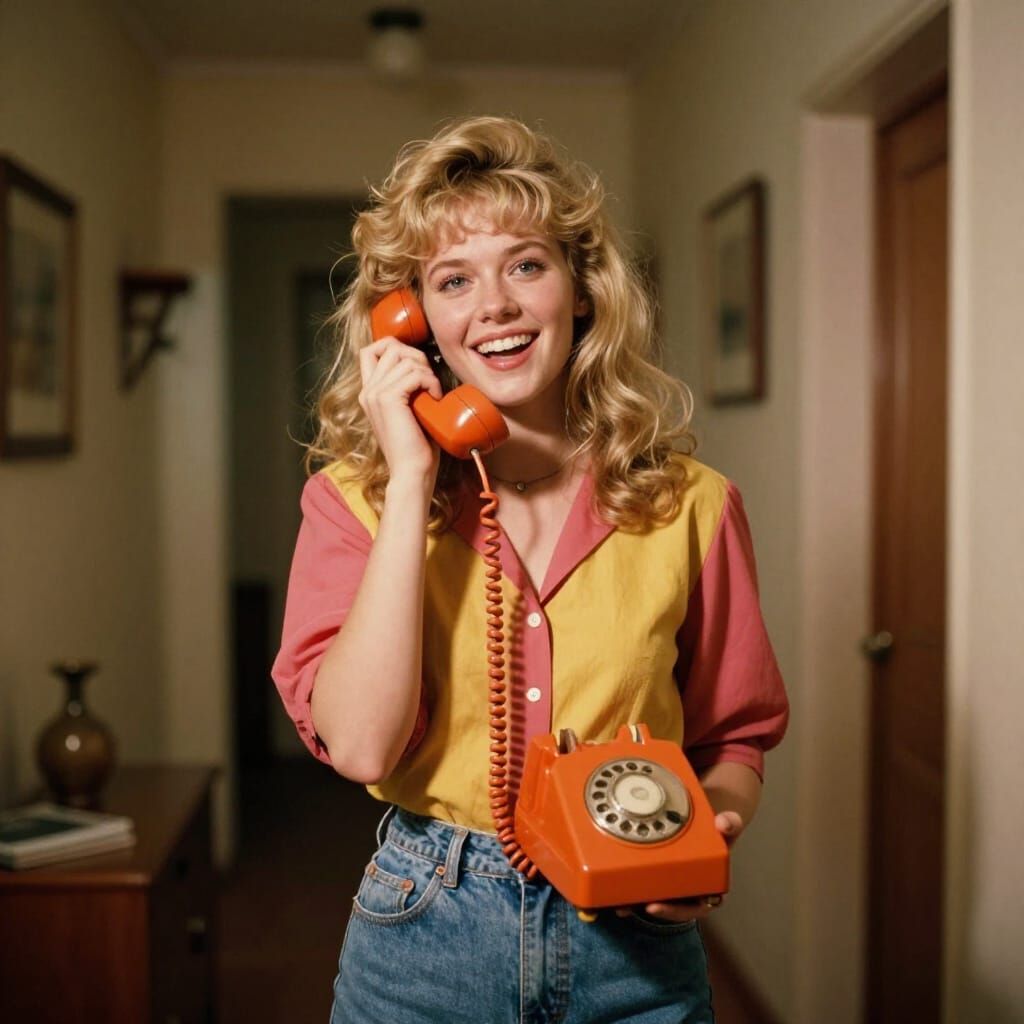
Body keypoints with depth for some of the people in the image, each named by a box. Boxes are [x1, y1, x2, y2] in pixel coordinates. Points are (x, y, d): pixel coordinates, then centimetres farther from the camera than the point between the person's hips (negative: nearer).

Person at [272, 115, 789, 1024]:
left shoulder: (688, 503, -5)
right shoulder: (354, 496, -7)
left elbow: (737, 737, 6)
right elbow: (359, 745, -20)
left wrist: (714, 818, -15)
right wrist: (411, 478, -20)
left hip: (636, 946, 1)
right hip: (425, 940, 0)